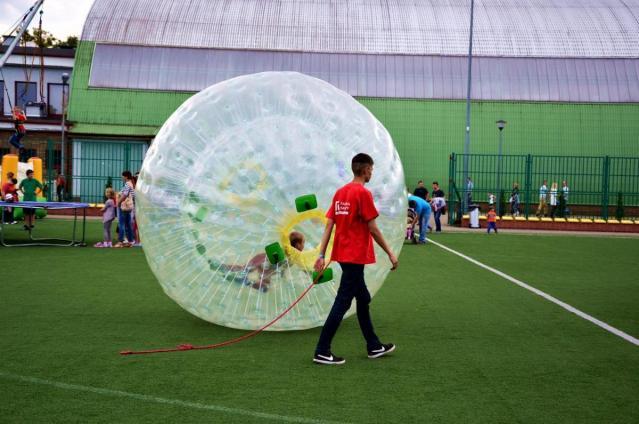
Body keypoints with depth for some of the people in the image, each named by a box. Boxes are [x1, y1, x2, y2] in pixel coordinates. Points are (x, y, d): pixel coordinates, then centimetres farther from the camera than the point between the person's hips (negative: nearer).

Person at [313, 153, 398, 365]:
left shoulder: (340, 192, 8)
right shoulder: (363, 193, -14)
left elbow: (329, 225, 6)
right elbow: (373, 229, -14)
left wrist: (322, 254, 6)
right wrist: (390, 253, -5)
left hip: (343, 254, 9)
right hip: (355, 256, -9)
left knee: (363, 299, 18)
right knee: (342, 302, -3)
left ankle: (374, 347, 29)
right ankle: (322, 351, 1)